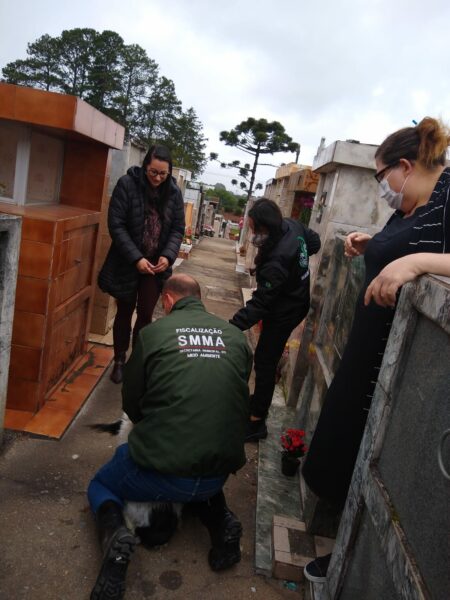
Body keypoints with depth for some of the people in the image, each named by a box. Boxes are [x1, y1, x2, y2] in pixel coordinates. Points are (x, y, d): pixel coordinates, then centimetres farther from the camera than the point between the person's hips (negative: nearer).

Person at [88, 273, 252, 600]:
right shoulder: (236, 335, 3)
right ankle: (222, 521, 12)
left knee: (100, 484, 26)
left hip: (161, 471, -3)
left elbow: (131, 402, 5)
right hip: (220, 470, 4)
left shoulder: (153, 332, -5)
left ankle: (115, 533, -5)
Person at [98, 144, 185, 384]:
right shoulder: (127, 184, -12)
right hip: (127, 263, -2)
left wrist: (168, 255, -16)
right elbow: (116, 225, -15)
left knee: (145, 314, 4)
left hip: (156, 265, 2)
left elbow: (178, 229, 2)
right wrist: (136, 258, -22)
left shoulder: (173, 192, -2)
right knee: (125, 312, 11)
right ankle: (119, 360, 28)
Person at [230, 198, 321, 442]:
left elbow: (260, 302, -34)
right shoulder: (292, 225, -9)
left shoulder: (277, 260, -35)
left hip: (283, 313, -10)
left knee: (265, 362, -3)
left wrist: (232, 327, -36)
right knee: (267, 359, 22)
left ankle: (257, 422, 7)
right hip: (296, 301, 10)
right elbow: (314, 242, 13)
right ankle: (258, 402, 39)